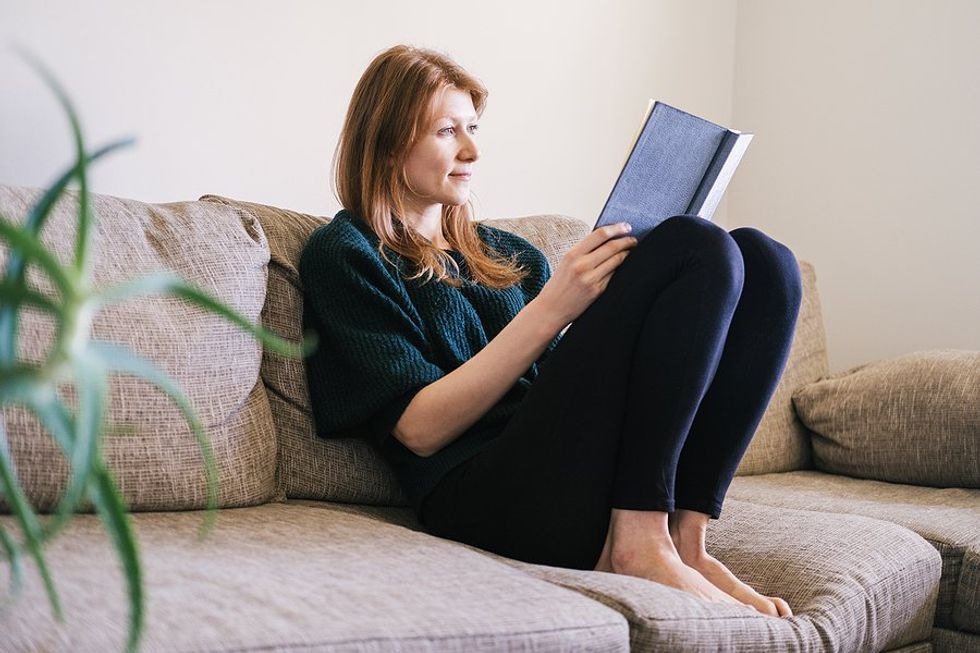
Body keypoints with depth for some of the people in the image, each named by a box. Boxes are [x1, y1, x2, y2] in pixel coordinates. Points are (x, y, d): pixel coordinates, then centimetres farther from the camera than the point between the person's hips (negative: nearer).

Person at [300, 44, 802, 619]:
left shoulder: (509, 254, 25)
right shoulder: (346, 253, 5)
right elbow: (420, 429, -7)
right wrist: (551, 308, -15)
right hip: (480, 495, -7)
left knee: (762, 258, -7)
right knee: (695, 247, -16)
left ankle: (684, 539, -15)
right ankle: (641, 543, -20)